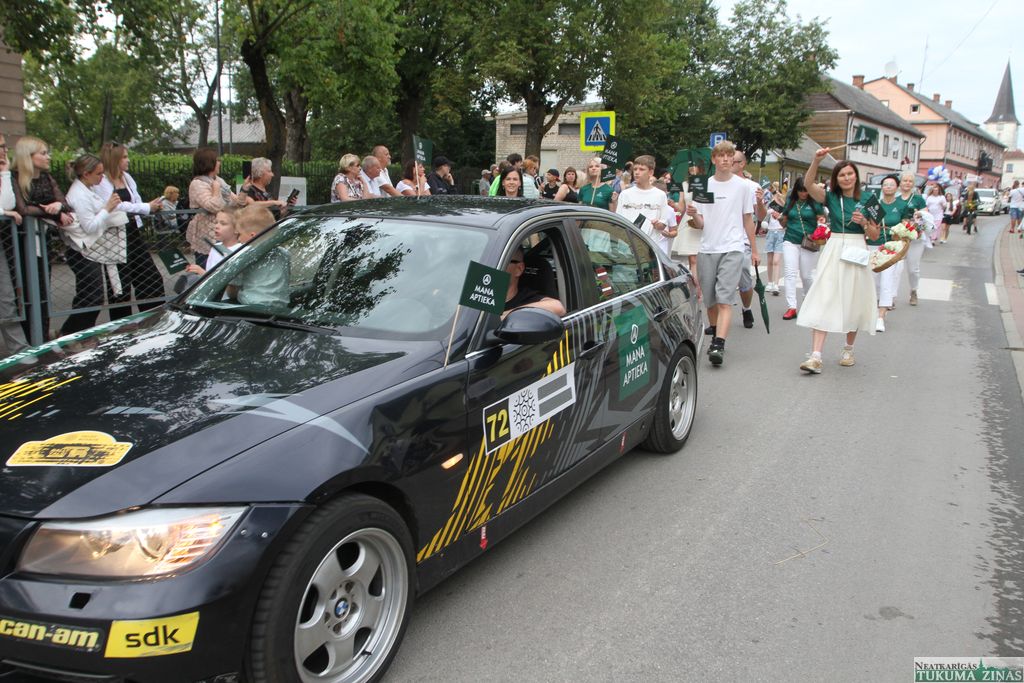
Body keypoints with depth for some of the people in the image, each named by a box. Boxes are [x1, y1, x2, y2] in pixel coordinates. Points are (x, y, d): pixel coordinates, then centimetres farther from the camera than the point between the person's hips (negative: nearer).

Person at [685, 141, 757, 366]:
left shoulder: (743, 186, 4)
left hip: (733, 248, -3)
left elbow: (748, 220, 11)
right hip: (707, 249, 3)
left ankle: (719, 345, -23)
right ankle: (715, 335, 31)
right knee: (709, 299, 9)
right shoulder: (703, 186, 8)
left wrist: (754, 251, 11)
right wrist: (693, 215, -16)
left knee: (724, 299, -14)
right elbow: (699, 224, 7)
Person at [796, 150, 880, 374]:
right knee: (823, 302, -10)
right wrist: (816, 160, -28)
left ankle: (849, 350, 29)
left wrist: (864, 222, -12)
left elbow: (875, 235, 7)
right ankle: (816, 356, -15)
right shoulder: (831, 197, 3)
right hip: (833, 252, -1)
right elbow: (809, 184, -15)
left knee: (852, 303, 10)